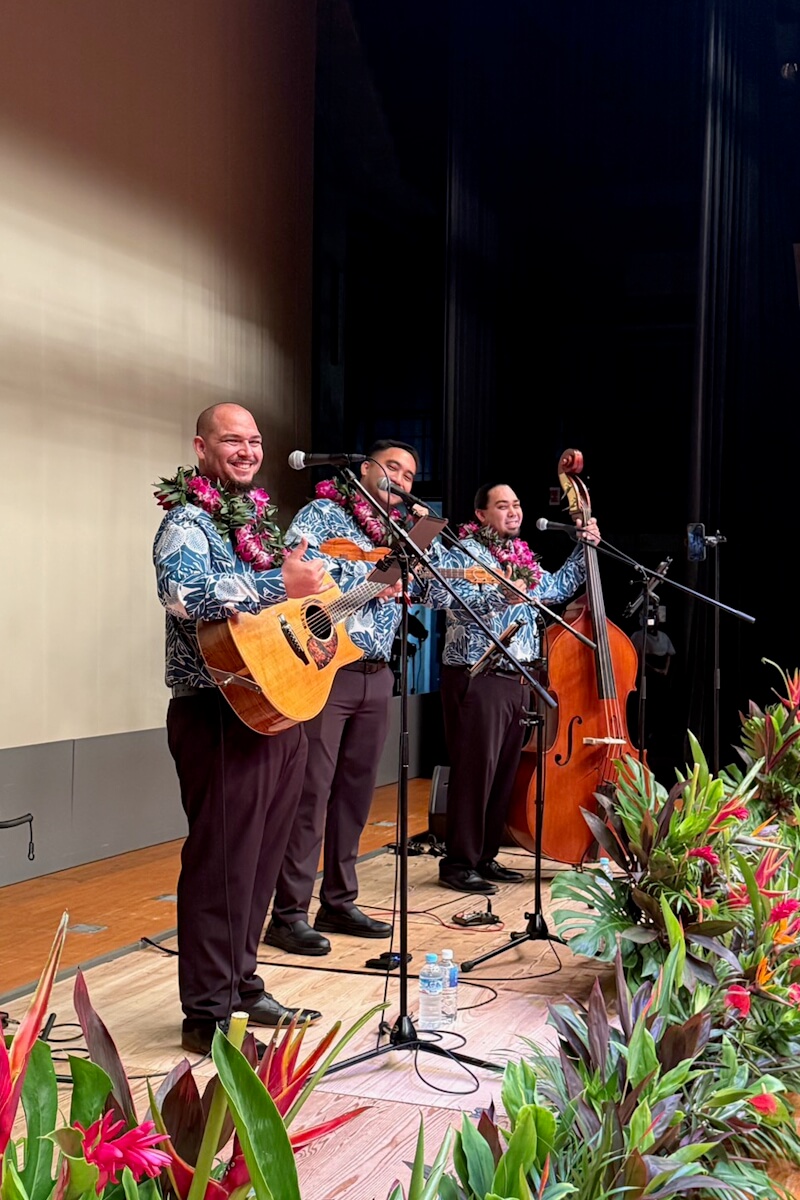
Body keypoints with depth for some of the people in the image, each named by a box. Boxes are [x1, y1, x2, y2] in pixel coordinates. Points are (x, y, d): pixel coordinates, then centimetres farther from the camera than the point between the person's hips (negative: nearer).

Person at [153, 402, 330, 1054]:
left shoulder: (260, 520, 19)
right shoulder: (188, 520, -8)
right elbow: (185, 594, -28)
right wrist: (281, 585, -23)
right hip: (220, 715, -9)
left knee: (262, 858, 14)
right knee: (223, 865, -4)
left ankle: (242, 986, 28)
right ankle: (208, 1017, 5)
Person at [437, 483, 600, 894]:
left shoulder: (521, 558, 17)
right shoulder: (468, 551, -7)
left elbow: (556, 588, 32)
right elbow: (456, 604, -23)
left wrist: (583, 549, 25)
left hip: (515, 680, 8)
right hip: (477, 678, -8)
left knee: (504, 773, 10)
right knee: (474, 772, -7)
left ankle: (485, 856, 20)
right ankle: (458, 862, 0)